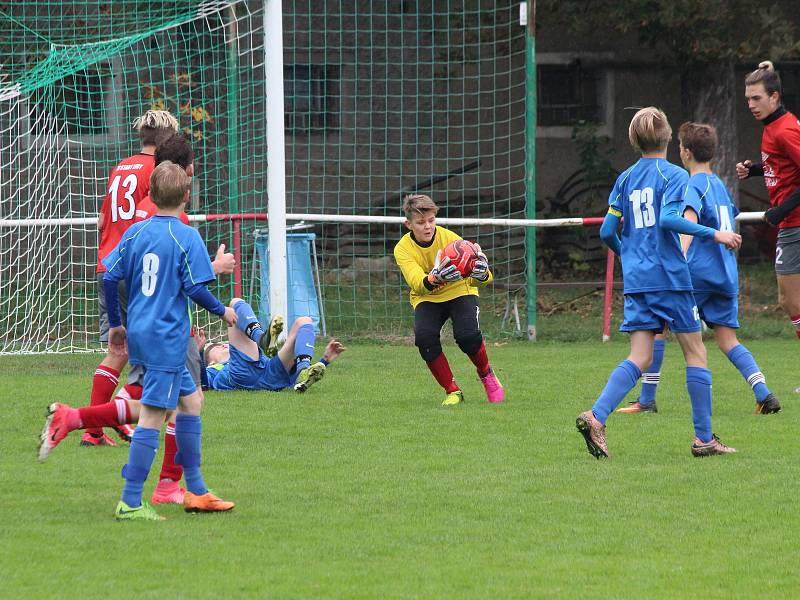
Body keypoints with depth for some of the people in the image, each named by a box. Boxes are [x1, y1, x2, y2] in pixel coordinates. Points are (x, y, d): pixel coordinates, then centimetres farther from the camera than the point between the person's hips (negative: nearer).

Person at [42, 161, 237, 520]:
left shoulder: (135, 232, 7)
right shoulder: (187, 238, -10)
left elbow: (110, 279, 6)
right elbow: (195, 289, -14)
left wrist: (115, 324, 18)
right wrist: (222, 311, 4)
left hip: (138, 333, 7)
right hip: (168, 340, -7)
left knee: (191, 400, 19)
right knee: (152, 417, -8)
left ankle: (195, 491, 23)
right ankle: (130, 503, -11)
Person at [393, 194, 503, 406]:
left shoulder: (449, 238, -20)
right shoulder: (403, 249, -18)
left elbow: (475, 280, -26)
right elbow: (417, 283, -36)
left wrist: (481, 275, -52)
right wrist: (433, 279, -59)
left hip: (459, 292, -1)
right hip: (427, 299, 1)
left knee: (467, 334, -28)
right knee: (424, 337, -28)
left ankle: (487, 376, 4)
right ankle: (452, 392, -9)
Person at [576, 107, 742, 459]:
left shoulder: (625, 178, 12)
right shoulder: (674, 175, -5)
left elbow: (607, 231, 11)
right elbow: (668, 218, -21)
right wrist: (714, 234, -15)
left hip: (636, 281, 5)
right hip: (671, 277, -5)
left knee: (639, 358, 1)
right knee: (695, 353, 6)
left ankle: (596, 417, -20)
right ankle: (704, 438, 7)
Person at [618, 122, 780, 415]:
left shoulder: (694, 185, -8)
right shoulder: (720, 185, 17)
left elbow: (690, 219, -26)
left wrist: (680, 256, -39)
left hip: (698, 271, -7)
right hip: (726, 274, 7)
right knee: (728, 339, 5)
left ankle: (647, 399, 5)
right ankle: (764, 394, -13)